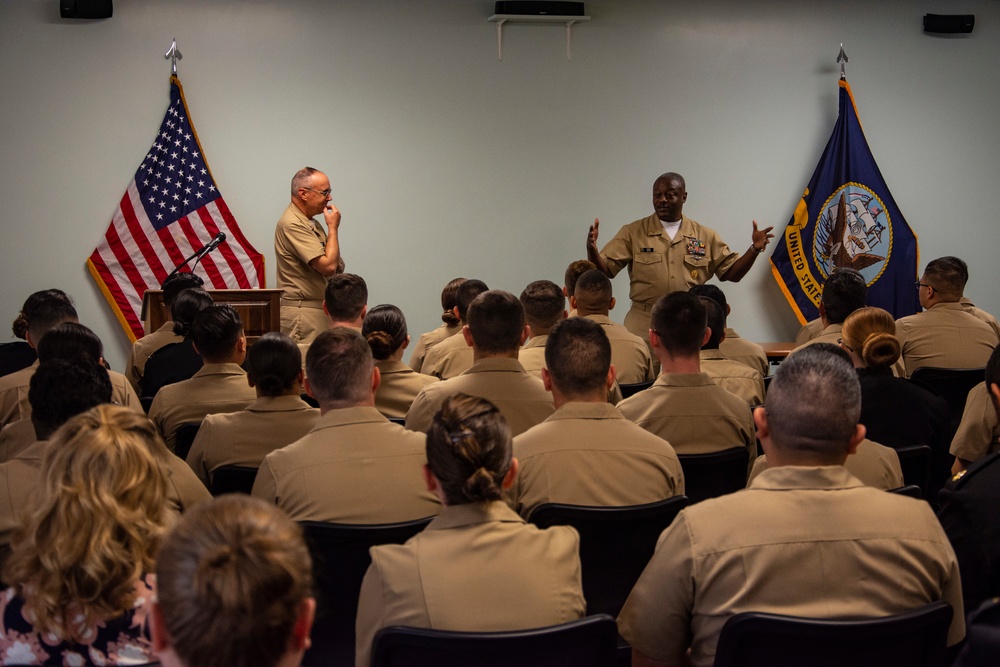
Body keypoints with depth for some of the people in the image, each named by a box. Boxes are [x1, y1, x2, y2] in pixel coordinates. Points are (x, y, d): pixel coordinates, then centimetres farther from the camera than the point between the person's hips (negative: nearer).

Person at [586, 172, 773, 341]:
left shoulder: (705, 237, 9)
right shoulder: (633, 233, 4)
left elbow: (732, 272, 10)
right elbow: (605, 269, -1)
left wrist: (754, 249, -5)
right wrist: (591, 249, -21)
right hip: (644, 326, -1)